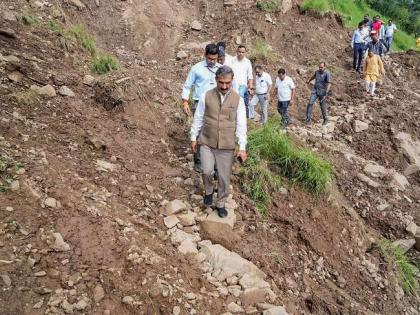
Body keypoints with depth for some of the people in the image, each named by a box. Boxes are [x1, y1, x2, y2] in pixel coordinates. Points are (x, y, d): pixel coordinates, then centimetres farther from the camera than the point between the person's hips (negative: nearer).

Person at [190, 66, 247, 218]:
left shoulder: (238, 99, -3)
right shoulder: (206, 96, -4)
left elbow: (241, 125, -2)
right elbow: (198, 118, 5)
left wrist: (242, 147, -5)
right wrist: (194, 138, 7)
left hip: (227, 145, 1)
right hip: (207, 142, 0)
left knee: (224, 177, 6)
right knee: (207, 171, -16)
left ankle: (220, 204, 27)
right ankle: (208, 191, 16)